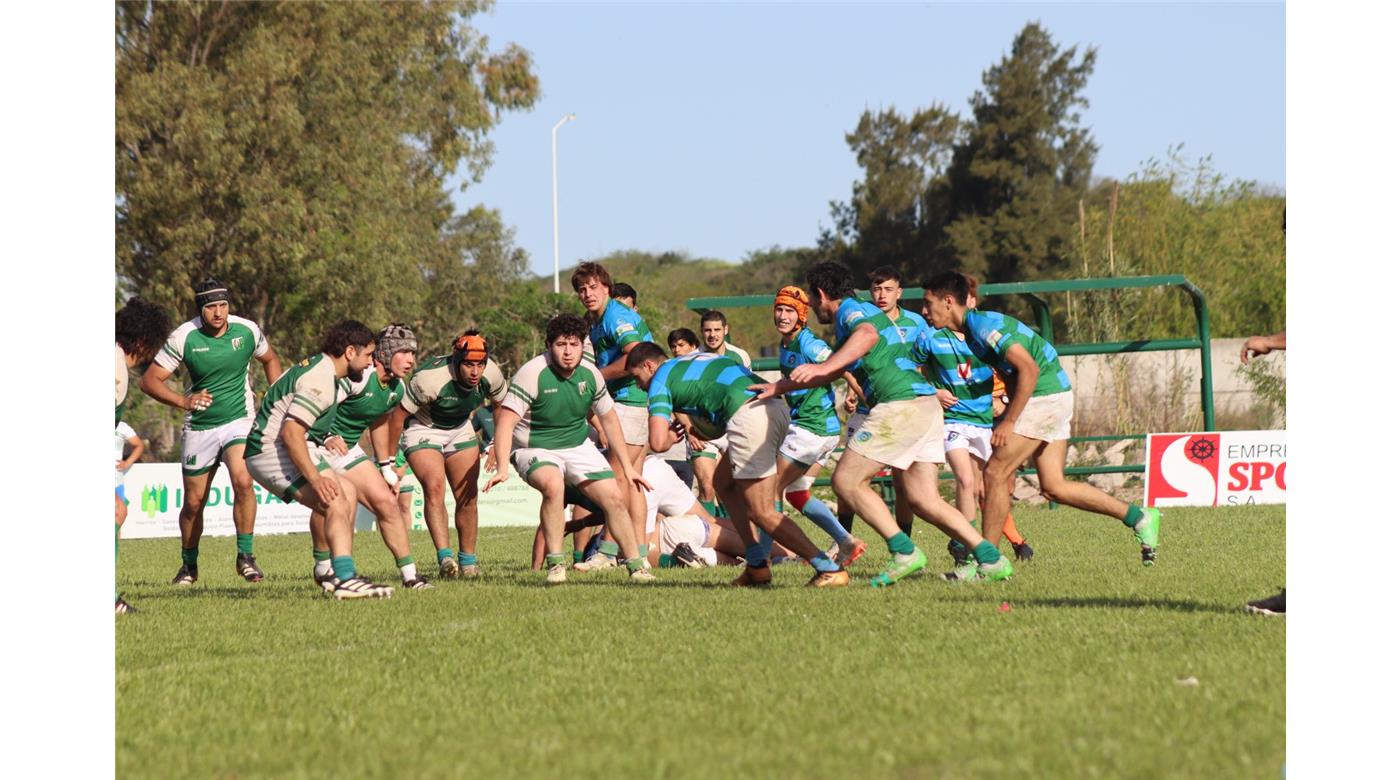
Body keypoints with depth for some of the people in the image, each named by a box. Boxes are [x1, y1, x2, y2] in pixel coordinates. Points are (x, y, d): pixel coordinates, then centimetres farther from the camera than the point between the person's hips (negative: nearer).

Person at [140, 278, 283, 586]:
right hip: (199, 427, 0)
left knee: (242, 480, -26)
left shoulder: (247, 330, -7)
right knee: (194, 502, 6)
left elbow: (270, 360, 15)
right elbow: (150, 380, -9)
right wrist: (184, 401, -23)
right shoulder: (184, 337, -13)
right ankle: (189, 565, 29)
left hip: (240, 421, 0)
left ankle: (245, 557, -15)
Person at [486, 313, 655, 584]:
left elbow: (608, 418, 12)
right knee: (553, 485, -35)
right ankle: (556, 564, -25)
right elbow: (506, 421, -25)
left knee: (614, 499, -6)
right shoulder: (532, 374, -21)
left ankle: (637, 566, 11)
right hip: (535, 450, -5)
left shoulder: (590, 374, -4)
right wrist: (502, 468, -37)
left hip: (579, 447, 5)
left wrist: (627, 466, 13)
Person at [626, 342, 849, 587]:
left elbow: (658, 443, -2)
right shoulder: (691, 362, 33)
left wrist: (672, 436, 18)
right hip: (776, 407, 9)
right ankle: (757, 565, 18)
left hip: (749, 416, -9)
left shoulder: (660, 381, 8)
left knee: (762, 513, -4)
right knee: (723, 483, 24)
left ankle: (829, 569, -9)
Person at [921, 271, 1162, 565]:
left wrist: (1009, 422, -22)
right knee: (1054, 487, 7)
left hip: (1045, 396, -10)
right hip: (1053, 397, 10)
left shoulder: (983, 324, -17)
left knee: (995, 473, -8)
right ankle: (1140, 517, 9)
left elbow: (1029, 368, -23)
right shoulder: (969, 330, 12)